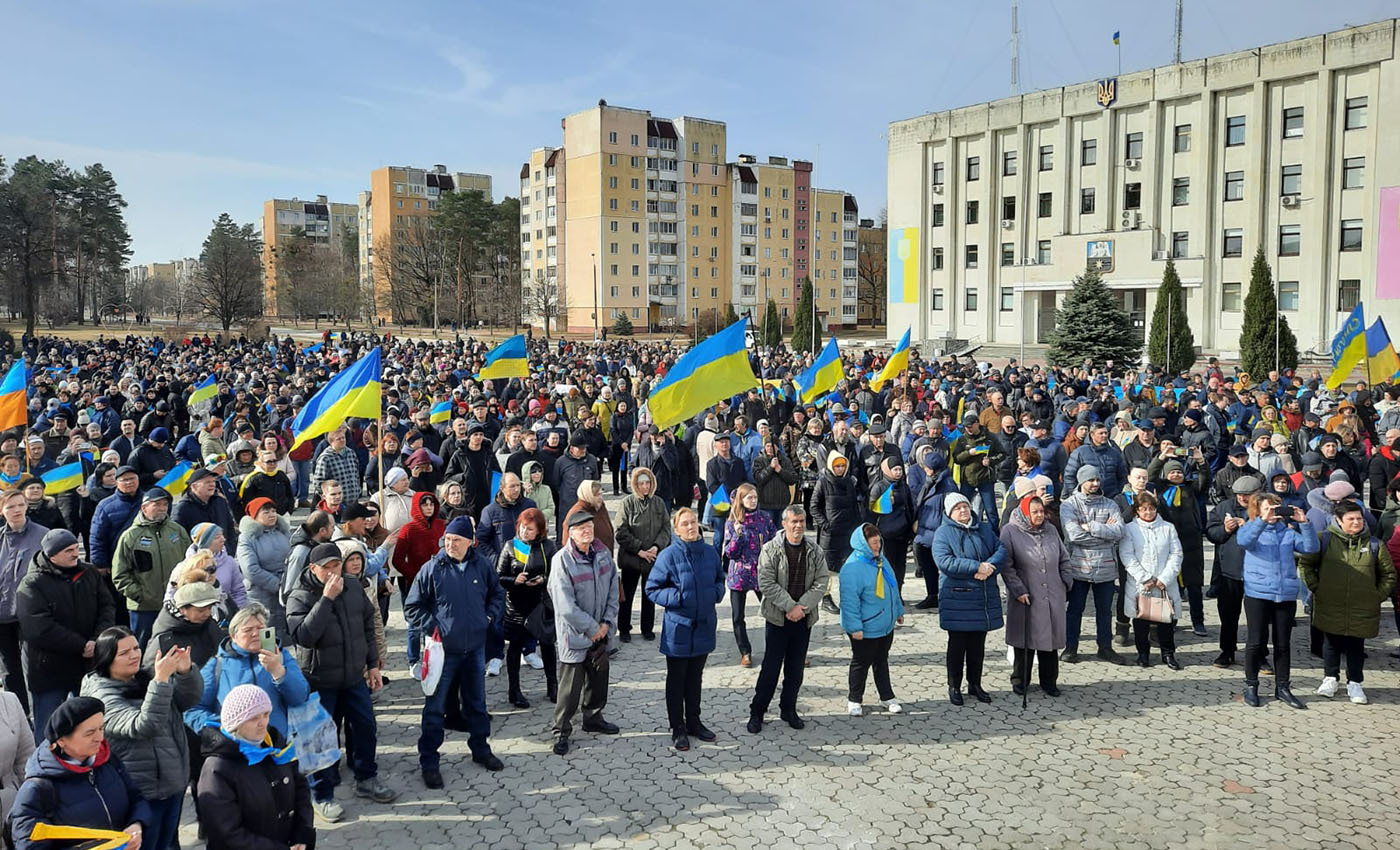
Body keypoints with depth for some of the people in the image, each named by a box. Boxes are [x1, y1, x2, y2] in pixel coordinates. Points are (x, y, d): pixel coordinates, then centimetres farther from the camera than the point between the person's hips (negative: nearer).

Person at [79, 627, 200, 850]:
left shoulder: (146, 680, 4)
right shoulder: (103, 698, -15)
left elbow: (188, 699, -4)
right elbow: (143, 727, -29)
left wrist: (186, 671, -24)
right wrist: (161, 679, -37)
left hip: (174, 786, 6)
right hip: (141, 795, -6)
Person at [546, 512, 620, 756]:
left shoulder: (603, 553, 0)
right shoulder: (562, 560, -19)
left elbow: (613, 589, 7)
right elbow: (566, 606, -21)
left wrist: (607, 622, -3)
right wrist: (592, 628, -15)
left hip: (600, 632, 6)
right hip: (574, 635, -6)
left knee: (599, 678, 20)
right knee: (571, 685, 0)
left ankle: (593, 717, 40)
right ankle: (562, 731, 15)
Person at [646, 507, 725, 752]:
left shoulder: (710, 553, 0)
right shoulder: (669, 555, -15)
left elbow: (720, 579, 17)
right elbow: (652, 589, -10)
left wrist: (716, 592, -4)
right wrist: (677, 597, -22)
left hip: (704, 626, 5)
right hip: (678, 628, -5)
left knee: (695, 677, 19)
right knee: (676, 680, 9)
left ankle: (694, 722, 33)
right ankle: (678, 729, 21)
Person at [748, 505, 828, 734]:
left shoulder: (815, 552, 3)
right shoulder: (770, 549, -8)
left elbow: (820, 584, -1)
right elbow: (766, 584, -13)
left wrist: (802, 607, -14)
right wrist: (790, 606, -18)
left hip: (804, 618, 3)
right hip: (777, 618, -3)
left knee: (796, 668, 12)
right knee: (771, 666, 1)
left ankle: (789, 710, 26)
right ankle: (757, 711, 13)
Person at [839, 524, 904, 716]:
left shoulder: (881, 560, 5)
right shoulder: (852, 567, -23)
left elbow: (892, 587, 18)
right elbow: (849, 600, -23)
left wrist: (898, 611, 21)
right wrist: (855, 627, -23)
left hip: (886, 625, 8)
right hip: (865, 629, -8)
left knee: (882, 661, 19)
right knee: (861, 663, 7)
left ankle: (887, 697, 31)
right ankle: (854, 700, 22)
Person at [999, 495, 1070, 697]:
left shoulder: (1050, 530, 10)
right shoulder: (1010, 531, -7)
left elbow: (1064, 559, 17)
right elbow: (1006, 566, -9)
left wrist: (1066, 584, 7)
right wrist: (1018, 590, -14)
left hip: (1053, 597, 4)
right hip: (1026, 597, -4)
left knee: (1050, 639, 9)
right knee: (1024, 641, 4)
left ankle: (1049, 681, 23)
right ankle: (1020, 681, 19)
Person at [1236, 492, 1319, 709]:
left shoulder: (1288, 532, 12)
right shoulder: (1251, 529, 2)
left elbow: (1310, 548, -1)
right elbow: (1244, 540, -22)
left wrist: (1304, 524, -14)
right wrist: (1262, 521, -34)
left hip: (1286, 595, 4)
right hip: (1257, 595, -3)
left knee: (1283, 643, 9)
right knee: (1256, 642, 0)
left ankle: (1282, 687, 19)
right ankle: (1251, 685, 13)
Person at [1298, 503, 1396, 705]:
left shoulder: (1374, 544, 3)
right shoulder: (1324, 540, -3)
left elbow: (1388, 574, 13)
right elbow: (1305, 564, 4)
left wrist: (1378, 596, 4)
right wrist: (1316, 587, -2)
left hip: (1361, 610, 1)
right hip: (1330, 607, -1)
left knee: (1356, 646, 9)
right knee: (1331, 643, 10)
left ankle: (1354, 683, 21)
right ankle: (1330, 678, 25)